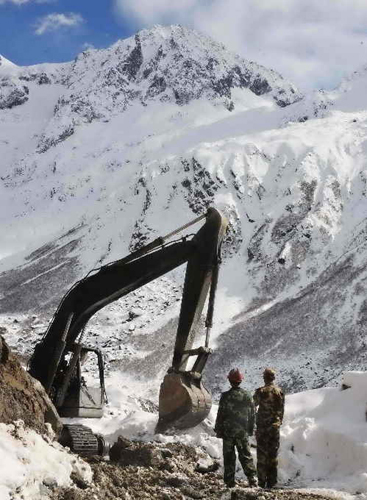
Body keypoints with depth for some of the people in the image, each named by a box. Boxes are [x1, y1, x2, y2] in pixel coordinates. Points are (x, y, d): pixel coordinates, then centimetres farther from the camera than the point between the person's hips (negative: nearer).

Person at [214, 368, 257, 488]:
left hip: (228, 431, -3)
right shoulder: (248, 396, -1)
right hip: (243, 432, 3)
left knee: (229, 457, 6)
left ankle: (230, 481, 8)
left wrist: (218, 430, 1)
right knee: (245, 455, 11)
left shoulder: (226, 396, -12)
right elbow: (252, 414, 7)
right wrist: (250, 429, 18)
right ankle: (252, 477, 2)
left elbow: (220, 415, -9)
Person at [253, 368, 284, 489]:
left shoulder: (261, 391, -13)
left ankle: (262, 481, 4)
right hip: (275, 426, 4)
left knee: (262, 453, 4)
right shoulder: (279, 391, 0)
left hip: (262, 426, -4)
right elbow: (281, 410, 6)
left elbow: (253, 405, 0)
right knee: (273, 454, 11)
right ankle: (272, 481, 14)